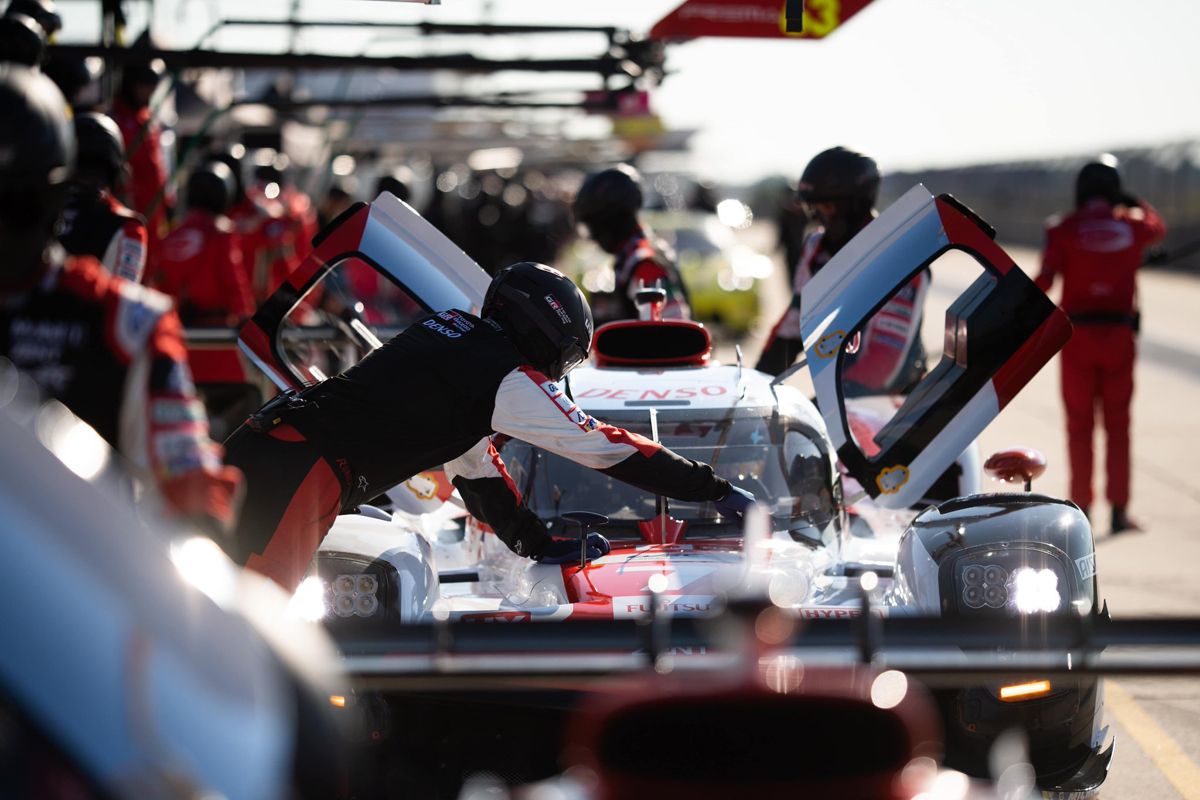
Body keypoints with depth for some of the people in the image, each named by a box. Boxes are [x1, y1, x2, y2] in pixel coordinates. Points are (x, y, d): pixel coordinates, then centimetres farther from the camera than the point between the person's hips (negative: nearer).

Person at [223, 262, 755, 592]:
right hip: (304, 469, -9)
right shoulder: (511, 379, -3)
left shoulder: (454, 335, 23)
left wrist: (541, 545, 29)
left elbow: (474, 466, 28)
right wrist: (715, 489, 9)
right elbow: (610, 449, 1)